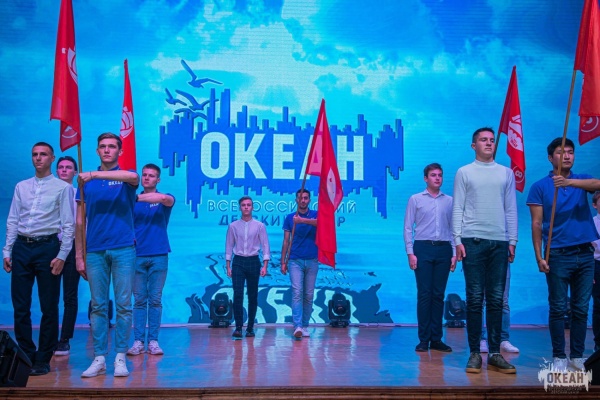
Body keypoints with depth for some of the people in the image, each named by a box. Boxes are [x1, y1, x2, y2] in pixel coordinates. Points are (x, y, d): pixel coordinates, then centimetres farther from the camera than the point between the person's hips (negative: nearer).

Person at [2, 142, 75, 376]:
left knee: (49, 308, 1)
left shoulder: (63, 188, 0)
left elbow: (69, 225, -3)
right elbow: (12, 221, 13)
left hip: (47, 247, -4)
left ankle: (43, 360, 11)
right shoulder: (21, 187, 13)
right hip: (21, 247, 4)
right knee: (20, 307, 6)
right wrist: (7, 251, 6)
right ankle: (26, 356, 19)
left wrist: (62, 256, -10)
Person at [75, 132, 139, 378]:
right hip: (95, 251, 2)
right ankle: (99, 358, 10)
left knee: (123, 305, 1)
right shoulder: (86, 182, 11)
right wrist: (79, 256, 4)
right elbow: (80, 221, 10)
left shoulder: (125, 178, 5)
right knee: (98, 306, 5)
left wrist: (95, 174, -26)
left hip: (123, 249, -2)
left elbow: (134, 177, -23)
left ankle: (120, 357, 7)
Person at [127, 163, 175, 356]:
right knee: (139, 300, 2)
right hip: (137, 255, 1)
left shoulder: (165, 200, 4)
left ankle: (153, 341, 7)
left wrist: (137, 197, -24)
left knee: (155, 300, 2)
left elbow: (165, 198, -21)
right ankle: (138, 341, 5)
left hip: (159, 256, -1)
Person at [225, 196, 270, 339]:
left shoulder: (259, 226, 3)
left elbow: (265, 246, 1)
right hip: (238, 262, 0)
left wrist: (264, 266, -7)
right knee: (237, 295, -9)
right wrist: (228, 266, 3)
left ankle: (250, 327, 14)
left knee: (253, 296, 5)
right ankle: (238, 327, -6)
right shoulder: (233, 226, 5)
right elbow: (229, 246, 8)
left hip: (253, 262, 0)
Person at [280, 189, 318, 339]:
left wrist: (302, 220, -33)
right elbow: (286, 241, 9)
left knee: (309, 295, 5)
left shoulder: (315, 214, 5)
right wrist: (283, 262, 4)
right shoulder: (290, 218, 8)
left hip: (312, 261, 1)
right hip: (295, 261, -1)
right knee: (297, 292, -12)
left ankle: (305, 326, 14)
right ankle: (297, 326, -19)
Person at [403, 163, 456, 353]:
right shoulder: (415, 199, 5)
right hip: (423, 248, -2)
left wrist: (454, 254, 4)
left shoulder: (449, 201, 11)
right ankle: (423, 339, 3)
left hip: (443, 249, 2)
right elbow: (408, 227, 2)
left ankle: (436, 339, 11)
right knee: (424, 294, -2)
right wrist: (410, 253, -6)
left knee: (439, 294, 5)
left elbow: (454, 228, 11)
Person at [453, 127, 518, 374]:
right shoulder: (464, 172, 7)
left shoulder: (506, 173, 14)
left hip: (499, 242, 2)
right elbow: (457, 209, 2)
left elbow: (511, 209, 12)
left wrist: (512, 241, 6)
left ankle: (495, 354, 8)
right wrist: (458, 240, -6)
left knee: (496, 300, 3)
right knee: (475, 299, -2)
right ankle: (474, 354, 4)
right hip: (473, 241, -2)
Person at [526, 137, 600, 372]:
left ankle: (578, 357, 16)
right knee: (558, 309, 1)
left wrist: (570, 182, -31)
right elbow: (536, 224, -2)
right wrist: (539, 257, -9)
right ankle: (559, 357, 9)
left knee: (581, 308, 7)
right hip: (558, 255, -3)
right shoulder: (540, 187, 2)